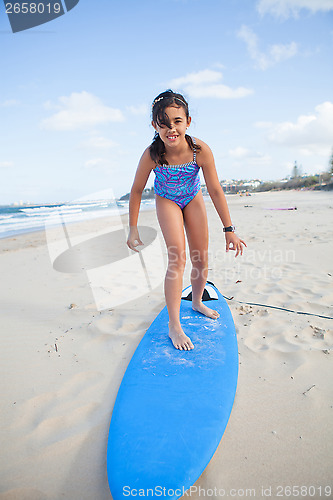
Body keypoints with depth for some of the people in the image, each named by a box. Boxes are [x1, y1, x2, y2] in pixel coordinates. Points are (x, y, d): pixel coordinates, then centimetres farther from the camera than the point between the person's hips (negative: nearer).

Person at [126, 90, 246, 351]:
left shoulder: (200, 150, -28)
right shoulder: (152, 155, -31)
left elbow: (216, 190, -21)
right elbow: (137, 191, -17)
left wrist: (229, 230, -19)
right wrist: (133, 229, -13)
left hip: (193, 199, 3)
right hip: (167, 201, -2)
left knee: (201, 260, 5)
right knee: (177, 259, -16)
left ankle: (197, 302, 34)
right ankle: (174, 326, -6)